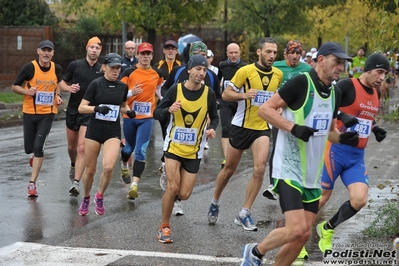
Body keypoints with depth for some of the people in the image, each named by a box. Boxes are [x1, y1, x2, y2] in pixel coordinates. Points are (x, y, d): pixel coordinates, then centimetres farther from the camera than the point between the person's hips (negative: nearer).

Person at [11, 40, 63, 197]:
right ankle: (35, 154, 45)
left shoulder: (57, 69, -1)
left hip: (47, 113, 0)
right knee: (29, 148, 6)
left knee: (38, 147, -11)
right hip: (30, 113, 0)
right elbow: (14, 87, -3)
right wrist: (27, 91, -22)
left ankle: (32, 183, -5)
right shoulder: (30, 67, -10)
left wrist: (57, 96, 3)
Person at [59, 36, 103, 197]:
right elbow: (62, 84, 4)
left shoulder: (102, 70, 1)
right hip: (73, 111, 2)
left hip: (90, 113, -2)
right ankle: (73, 165, 49)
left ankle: (75, 183, -13)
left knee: (82, 148, -12)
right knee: (72, 146, 16)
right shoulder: (75, 65, -1)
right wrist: (68, 88, -17)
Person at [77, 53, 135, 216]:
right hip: (94, 130, -2)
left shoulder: (123, 87, 4)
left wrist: (129, 111, -1)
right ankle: (86, 199, 32)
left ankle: (100, 196, 7)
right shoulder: (96, 84, -7)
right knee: (90, 170, 6)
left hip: (113, 131, 2)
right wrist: (97, 108, -24)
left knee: (108, 167, -19)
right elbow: (81, 108, -8)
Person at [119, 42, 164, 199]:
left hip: (147, 118, 1)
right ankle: (124, 166, 50)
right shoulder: (129, 72, -7)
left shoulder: (157, 73, 2)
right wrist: (131, 92, -27)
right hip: (130, 116, 0)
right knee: (129, 147, 17)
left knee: (140, 151, -10)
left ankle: (134, 185, -13)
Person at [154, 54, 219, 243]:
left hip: (194, 150, 2)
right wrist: (169, 110, -24)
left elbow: (214, 117, 10)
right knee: (173, 187, -16)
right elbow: (156, 113, -2)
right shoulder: (175, 89, -8)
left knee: (184, 195, -2)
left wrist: (212, 128, -12)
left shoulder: (209, 93, -5)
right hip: (173, 146, -2)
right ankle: (164, 227, 2)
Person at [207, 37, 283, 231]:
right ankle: (215, 203, 36)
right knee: (229, 169, 11)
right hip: (241, 126, -2)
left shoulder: (278, 74, 3)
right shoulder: (245, 71, -12)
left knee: (260, 169, -16)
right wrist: (244, 95, -25)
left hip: (262, 128, 3)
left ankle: (244, 214, -5)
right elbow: (226, 94, -9)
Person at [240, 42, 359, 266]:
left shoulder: (335, 94, 11)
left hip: (312, 174, 8)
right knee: (298, 229, -17)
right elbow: (265, 109, -13)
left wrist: (343, 138, 2)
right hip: (289, 170, -8)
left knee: (304, 234, 6)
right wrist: (293, 127, -24)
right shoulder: (301, 83, -13)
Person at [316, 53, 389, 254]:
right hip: (336, 150, -6)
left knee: (359, 199, -9)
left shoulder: (375, 93, 11)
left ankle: (327, 229, 16)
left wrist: (375, 129, 11)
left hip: (357, 156, 6)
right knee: (321, 198, 0)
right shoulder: (347, 85, -13)